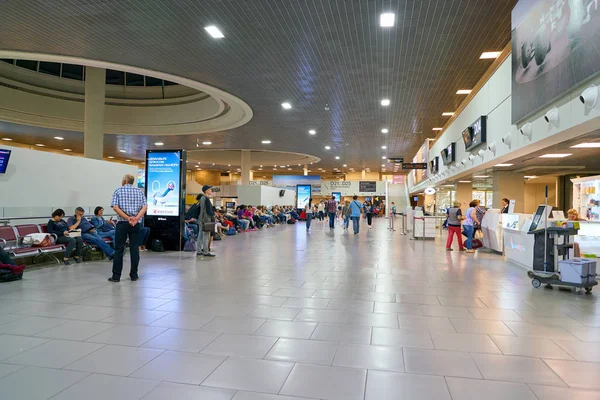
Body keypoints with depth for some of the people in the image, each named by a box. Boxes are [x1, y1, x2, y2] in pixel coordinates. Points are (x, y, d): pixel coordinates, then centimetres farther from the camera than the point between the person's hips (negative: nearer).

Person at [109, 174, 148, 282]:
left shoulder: (118, 191, 3)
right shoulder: (139, 192, 9)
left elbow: (115, 207, -10)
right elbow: (145, 207, -5)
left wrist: (127, 218, -14)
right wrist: (136, 218, -14)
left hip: (122, 223, -2)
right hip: (136, 224, 2)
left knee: (119, 249, 2)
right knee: (134, 249, 5)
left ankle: (116, 276, 5)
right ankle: (134, 275, 8)